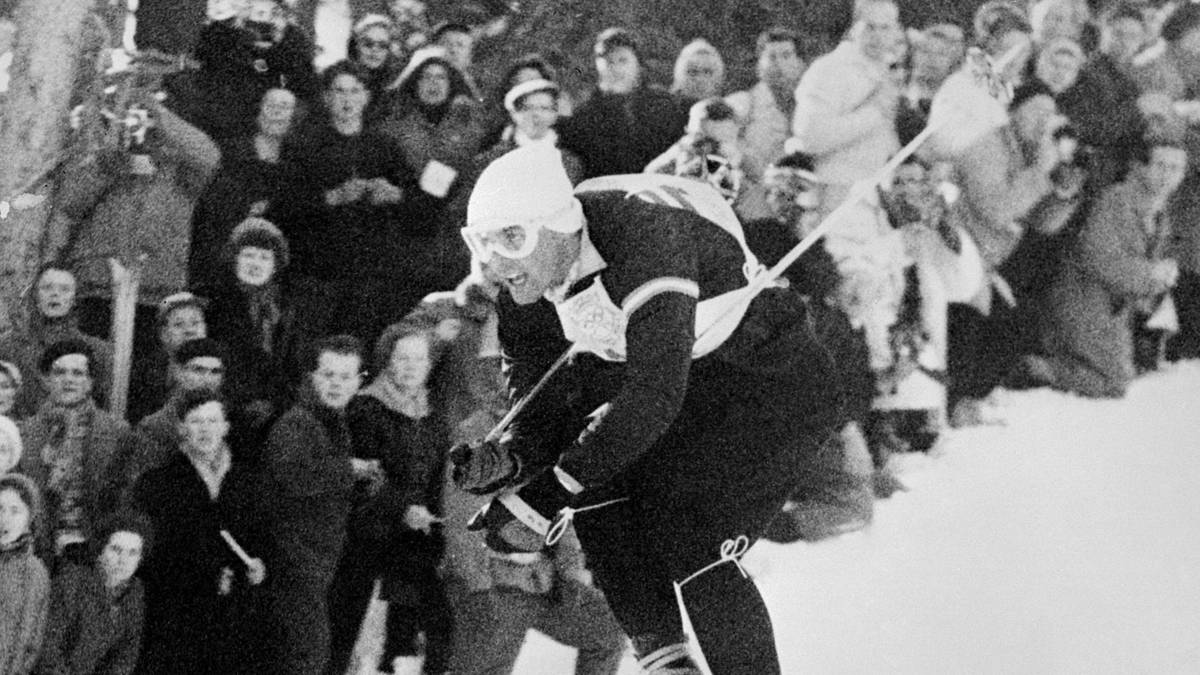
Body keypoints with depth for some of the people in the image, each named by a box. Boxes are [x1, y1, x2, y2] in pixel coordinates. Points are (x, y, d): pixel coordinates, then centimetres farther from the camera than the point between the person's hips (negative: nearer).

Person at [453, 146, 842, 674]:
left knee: (686, 542, -20)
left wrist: (548, 494, -38)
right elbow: (540, 419, -4)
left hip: (778, 385, -8)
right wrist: (505, 460, -28)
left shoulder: (644, 233, -32)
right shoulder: (526, 299, -8)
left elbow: (655, 395, -38)